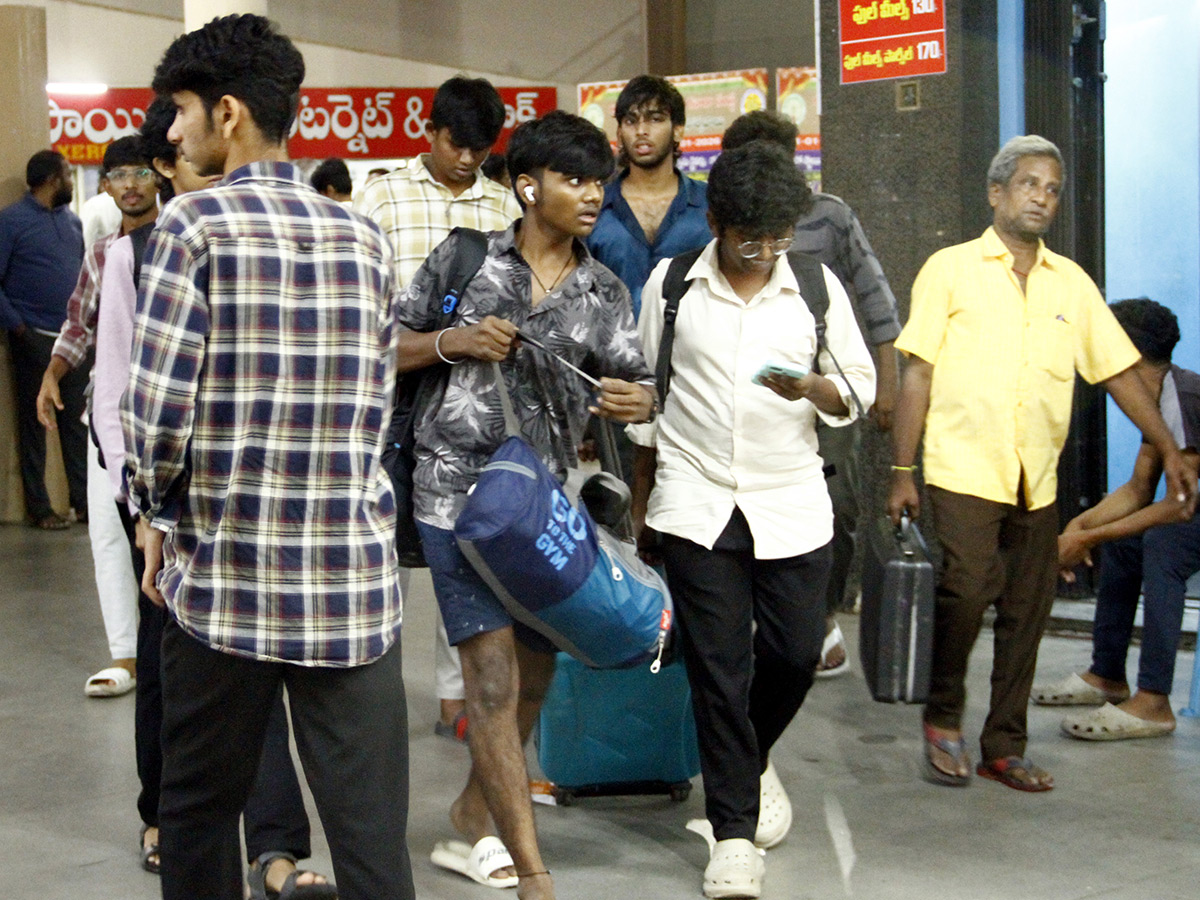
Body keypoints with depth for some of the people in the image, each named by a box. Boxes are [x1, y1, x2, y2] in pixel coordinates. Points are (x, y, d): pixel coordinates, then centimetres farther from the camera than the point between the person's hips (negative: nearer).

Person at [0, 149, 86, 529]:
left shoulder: (72, 220, 13)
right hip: (35, 339, -5)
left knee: (77, 422, 8)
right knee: (34, 423, 2)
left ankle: (83, 499, 15)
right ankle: (38, 508, 8)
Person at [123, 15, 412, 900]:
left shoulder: (197, 222, -6)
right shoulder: (364, 238, 8)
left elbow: (158, 406, -12)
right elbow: (376, 404, 10)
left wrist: (156, 512, 5)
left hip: (224, 572, -3)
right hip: (354, 574, 3)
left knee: (199, 811, 15)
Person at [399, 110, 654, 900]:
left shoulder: (606, 294, 9)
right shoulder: (464, 259, 1)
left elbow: (637, 386, 4)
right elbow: (388, 350, 7)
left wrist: (637, 402, -19)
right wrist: (452, 342, -11)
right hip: (460, 488, -5)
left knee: (534, 676, 14)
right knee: (494, 674, -12)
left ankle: (471, 825, 38)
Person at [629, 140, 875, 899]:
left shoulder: (817, 287, 3)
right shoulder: (671, 283, 1)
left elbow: (860, 388, 7)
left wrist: (813, 388, -16)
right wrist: (642, 496, 13)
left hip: (791, 504, 1)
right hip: (696, 503, -1)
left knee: (795, 652, 4)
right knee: (719, 665, -1)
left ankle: (752, 760, 36)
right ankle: (734, 833, 9)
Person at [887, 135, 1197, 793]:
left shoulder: (1071, 283, 12)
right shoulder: (951, 270, 2)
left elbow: (1118, 369, 15)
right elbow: (917, 374, -1)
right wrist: (902, 472, -5)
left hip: (1037, 480, 4)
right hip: (963, 470, -4)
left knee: (1027, 611, 5)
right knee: (966, 590, -17)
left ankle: (1004, 748, 17)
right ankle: (942, 718, 6)